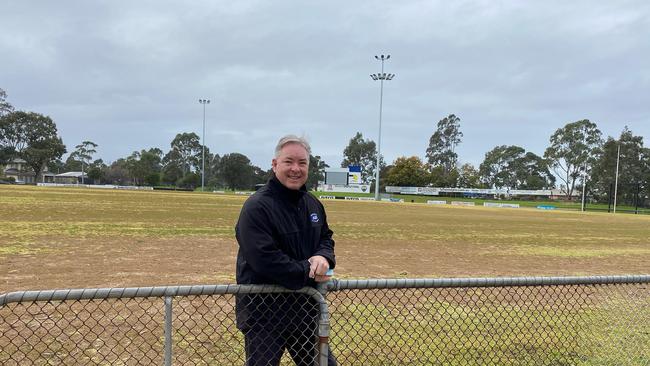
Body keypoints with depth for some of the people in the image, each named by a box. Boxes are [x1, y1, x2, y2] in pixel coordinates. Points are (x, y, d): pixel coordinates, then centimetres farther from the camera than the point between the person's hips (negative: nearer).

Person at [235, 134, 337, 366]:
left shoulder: (313, 204, 7)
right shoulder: (257, 207, -19)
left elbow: (326, 237, 14)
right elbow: (265, 260, -27)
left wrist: (323, 257, -11)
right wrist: (308, 274, -19)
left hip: (305, 307, 7)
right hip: (263, 313, -7)